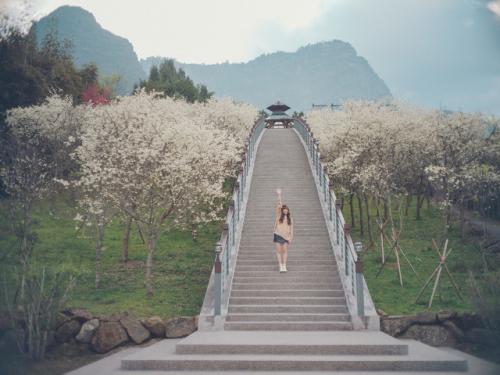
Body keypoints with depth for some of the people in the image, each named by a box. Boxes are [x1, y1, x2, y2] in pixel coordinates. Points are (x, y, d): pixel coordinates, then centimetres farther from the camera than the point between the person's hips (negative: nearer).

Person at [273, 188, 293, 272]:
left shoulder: (289, 217, 8)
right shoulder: (279, 214, 3)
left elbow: (291, 228, 7)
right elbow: (279, 205, -10)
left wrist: (291, 237, 0)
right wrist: (279, 195, -18)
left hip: (286, 236, 1)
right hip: (278, 235, -1)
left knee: (285, 251, 0)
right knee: (279, 250, -1)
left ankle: (284, 266, 7)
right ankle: (280, 266, 4)